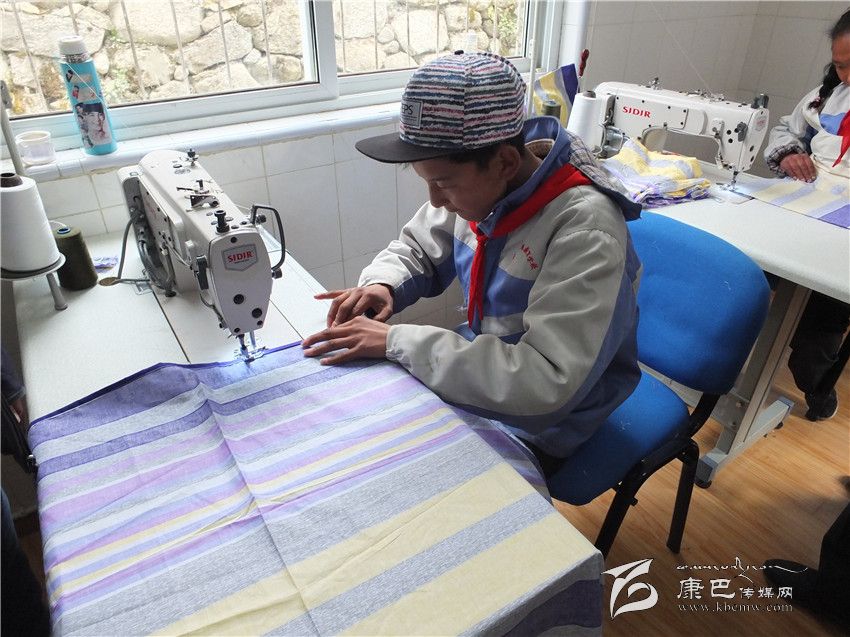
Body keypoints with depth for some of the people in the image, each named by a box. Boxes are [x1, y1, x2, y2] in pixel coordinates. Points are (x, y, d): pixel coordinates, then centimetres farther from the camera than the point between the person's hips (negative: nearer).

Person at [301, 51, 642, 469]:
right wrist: (382, 283, -14)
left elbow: (546, 383, -35)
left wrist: (396, 341, -33)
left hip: (534, 427, -6)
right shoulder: (476, 183, -9)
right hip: (479, 372, 6)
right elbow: (416, 248, 9)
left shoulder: (584, 226, -29)